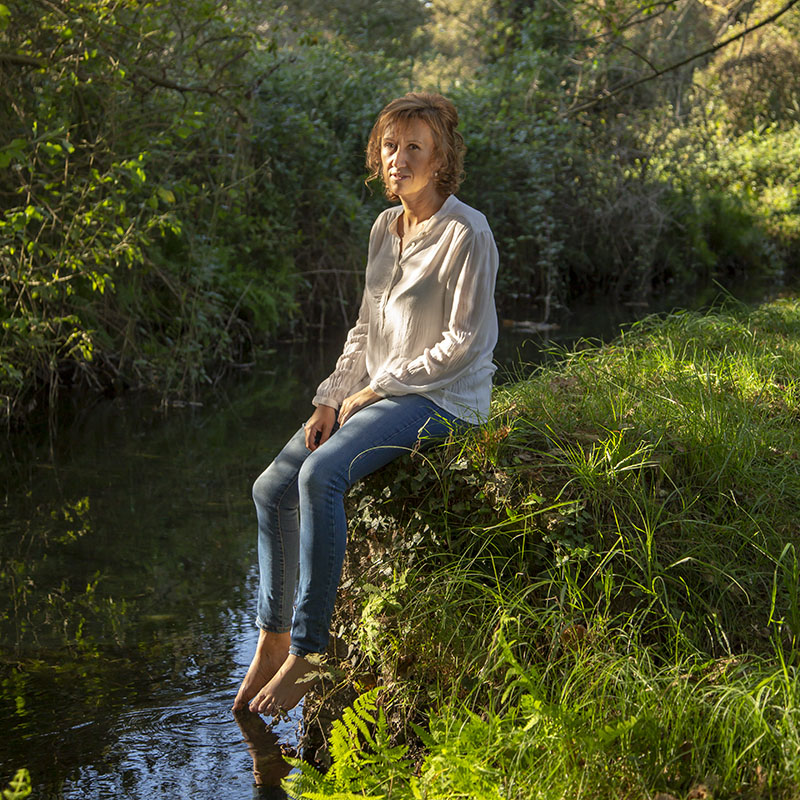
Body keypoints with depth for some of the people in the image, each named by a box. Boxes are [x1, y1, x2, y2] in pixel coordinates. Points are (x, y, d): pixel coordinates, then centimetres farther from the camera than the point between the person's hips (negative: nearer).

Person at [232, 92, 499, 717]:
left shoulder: (466, 233, -13)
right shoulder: (385, 228, 12)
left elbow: (467, 342, -15)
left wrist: (376, 390, -12)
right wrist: (332, 398, 3)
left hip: (443, 399, -8)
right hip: (378, 394, 8)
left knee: (321, 474, -29)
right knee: (273, 488, -7)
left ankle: (309, 651, -22)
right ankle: (272, 640, 3)